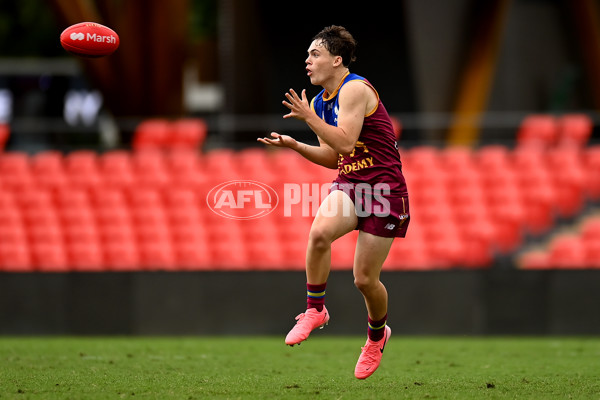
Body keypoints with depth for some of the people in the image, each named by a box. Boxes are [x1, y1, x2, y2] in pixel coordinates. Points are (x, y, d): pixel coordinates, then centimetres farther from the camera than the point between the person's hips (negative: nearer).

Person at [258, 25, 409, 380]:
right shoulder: (321, 102, 11)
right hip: (348, 184, 6)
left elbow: (345, 141, -25)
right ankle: (315, 310, -11)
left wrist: (309, 118, -21)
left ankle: (377, 334, 28)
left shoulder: (355, 89, -15)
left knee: (365, 279, -1)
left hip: (384, 188, -6)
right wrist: (293, 145, 6)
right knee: (319, 232, -27)